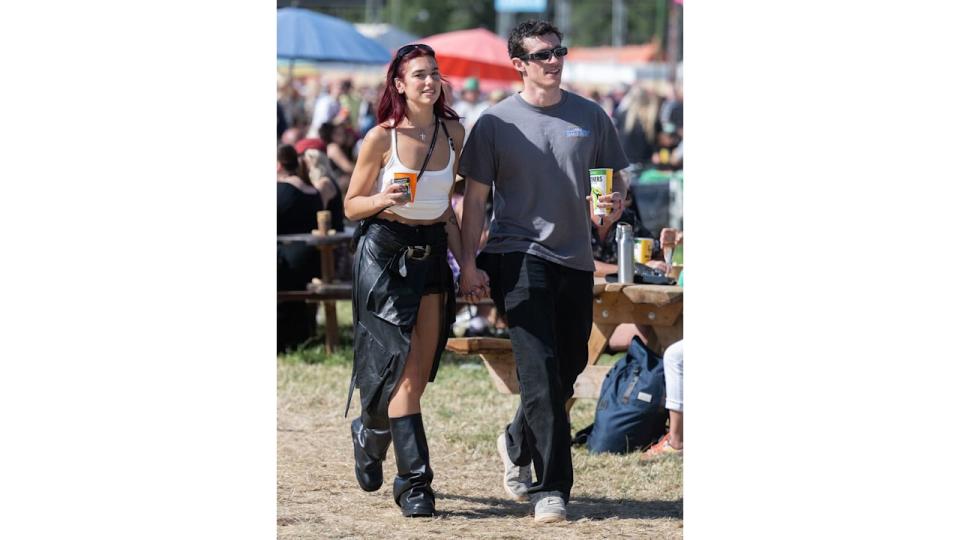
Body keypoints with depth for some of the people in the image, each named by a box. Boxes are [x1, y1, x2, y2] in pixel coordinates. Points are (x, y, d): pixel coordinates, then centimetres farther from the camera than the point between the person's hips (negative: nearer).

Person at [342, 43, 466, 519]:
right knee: (402, 367, -11)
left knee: (419, 372, 5)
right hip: (385, 252, -5)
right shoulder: (382, 138, -7)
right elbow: (351, 206, -1)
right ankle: (414, 482, -7)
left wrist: (460, 251, 13)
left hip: (431, 252, 5)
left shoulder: (452, 133, 6)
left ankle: (371, 434, 33)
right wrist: (383, 200, -21)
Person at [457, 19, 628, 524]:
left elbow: (614, 179, 14)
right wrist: (468, 263, -4)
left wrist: (612, 202, -10)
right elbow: (475, 196, 2)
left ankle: (517, 444, 39)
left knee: (567, 369, 10)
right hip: (517, 255, -4)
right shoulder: (495, 122, 0)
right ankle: (552, 489, -14)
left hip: (574, 259, 4)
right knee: (540, 369, -14)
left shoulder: (590, 116, 9)